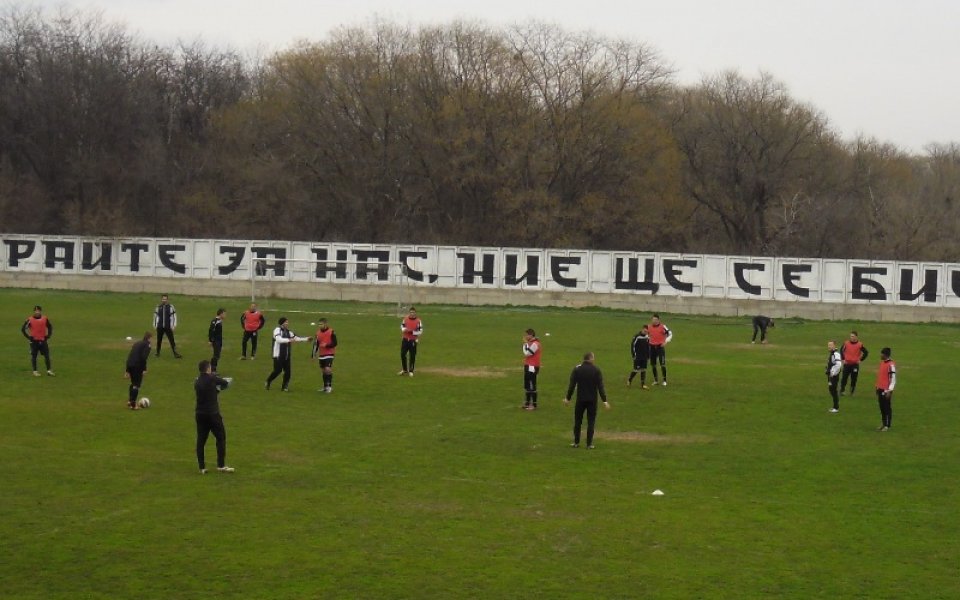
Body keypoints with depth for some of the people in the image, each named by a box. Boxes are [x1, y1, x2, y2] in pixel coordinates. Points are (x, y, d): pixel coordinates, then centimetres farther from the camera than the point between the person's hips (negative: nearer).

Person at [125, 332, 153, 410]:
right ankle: (133, 404, -1)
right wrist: (144, 369, -16)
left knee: (133, 383, 24)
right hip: (137, 365, -7)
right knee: (137, 385, 1)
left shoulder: (136, 343, 24)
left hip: (130, 364, 7)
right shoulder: (147, 344, 0)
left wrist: (127, 370, 27)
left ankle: (129, 401, 25)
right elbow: (144, 357, -16)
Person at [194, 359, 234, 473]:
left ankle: (202, 467, 7)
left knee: (201, 440, 8)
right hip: (212, 414, -5)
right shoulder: (212, 378, -10)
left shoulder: (197, 381, 5)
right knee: (221, 438, 6)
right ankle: (221, 465, 4)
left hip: (200, 414, 5)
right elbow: (226, 383, 2)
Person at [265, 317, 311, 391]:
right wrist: (289, 340, -35)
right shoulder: (277, 330, -10)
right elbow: (278, 339, -25)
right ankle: (268, 382, 17)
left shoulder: (288, 332, 10)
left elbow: (296, 338, 13)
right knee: (277, 370, -7)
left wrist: (306, 339, 2)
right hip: (278, 355, -6)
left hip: (287, 356, 6)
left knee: (287, 371, 1)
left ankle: (285, 387, 14)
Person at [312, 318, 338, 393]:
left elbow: (335, 343, -10)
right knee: (323, 370, 11)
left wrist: (326, 345, -23)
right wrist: (313, 353, 8)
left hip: (329, 354, -6)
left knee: (328, 369, -16)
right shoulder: (318, 332, 7)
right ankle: (325, 386, 20)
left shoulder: (331, 332, -10)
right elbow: (316, 344, 14)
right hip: (321, 354, 6)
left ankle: (330, 387, -8)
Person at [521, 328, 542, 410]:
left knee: (532, 387, -8)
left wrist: (525, 343, -11)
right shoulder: (531, 343, 15)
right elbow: (526, 353, 15)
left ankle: (534, 404, -5)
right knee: (527, 386, 16)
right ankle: (528, 402, 26)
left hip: (532, 367, -10)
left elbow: (527, 353, -19)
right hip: (528, 366, 10)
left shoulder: (535, 344, -16)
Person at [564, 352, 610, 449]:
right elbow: (600, 386, -8)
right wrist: (604, 401, -7)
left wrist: (567, 398, 6)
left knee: (577, 421, 12)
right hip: (592, 400, -1)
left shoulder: (577, 369, -3)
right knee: (591, 422, 5)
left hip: (580, 400, 1)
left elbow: (572, 385, -3)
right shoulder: (596, 370, -5)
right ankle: (589, 444, 3)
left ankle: (576, 442, 15)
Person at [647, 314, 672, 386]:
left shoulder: (662, 327, -7)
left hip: (660, 347, -4)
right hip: (652, 347, 4)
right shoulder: (649, 327, 6)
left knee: (662, 364, -8)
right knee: (653, 364, 7)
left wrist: (666, 341, -16)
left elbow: (670, 334, -4)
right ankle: (655, 380, 18)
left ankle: (664, 380, -1)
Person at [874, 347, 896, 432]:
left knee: (887, 408, -1)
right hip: (880, 389, 9)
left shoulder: (891, 365, -15)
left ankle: (887, 426, 4)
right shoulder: (882, 363, 12)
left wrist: (889, 391, -19)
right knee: (882, 408, 13)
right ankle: (883, 424, 21)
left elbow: (893, 379, -16)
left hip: (886, 390, -9)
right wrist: (878, 387, 21)